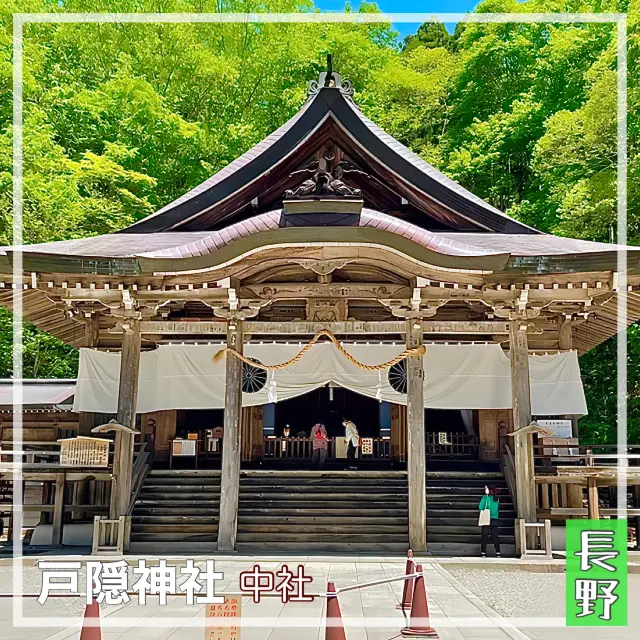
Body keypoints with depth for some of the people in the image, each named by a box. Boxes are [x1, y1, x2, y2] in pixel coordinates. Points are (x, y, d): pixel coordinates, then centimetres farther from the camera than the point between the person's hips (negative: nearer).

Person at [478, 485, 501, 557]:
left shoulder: (486, 497, -10)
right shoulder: (497, 498, 2)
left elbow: (480, 507, -9)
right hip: (494, 519, 3)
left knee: (484, 536, 3)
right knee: (495, 536, 8)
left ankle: (483, 553, 0)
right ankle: (498, 553, 3)